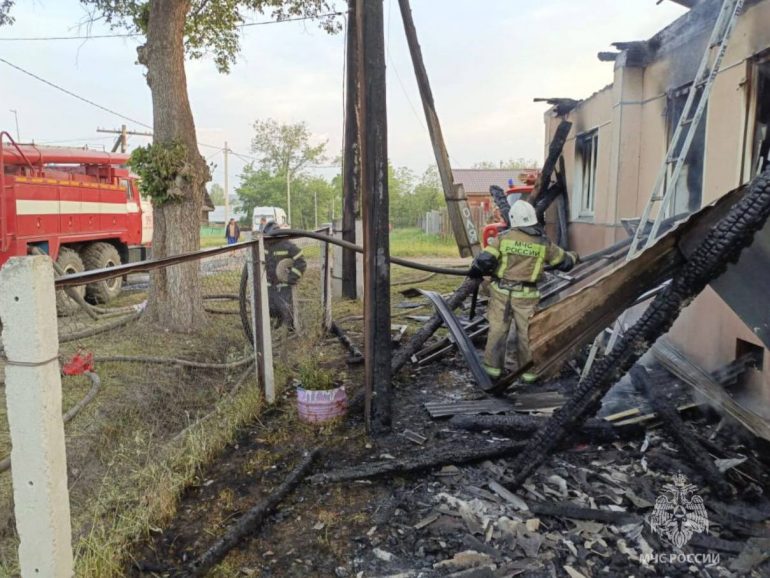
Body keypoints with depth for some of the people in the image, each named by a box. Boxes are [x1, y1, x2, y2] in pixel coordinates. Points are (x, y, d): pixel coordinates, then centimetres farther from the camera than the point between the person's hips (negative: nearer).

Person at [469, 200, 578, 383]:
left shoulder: (503, 237, -5)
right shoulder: (543, 243, 0)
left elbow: (485, 260, -12)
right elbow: (564, 262, 14)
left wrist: (475, 271, 8)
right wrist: (573, 257, 35)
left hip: (501, 292, 0)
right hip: (525, 295, 0)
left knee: (497, 329, 11)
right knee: (526, 333, 11)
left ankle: (493, 367, 19)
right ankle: (528, 371, 20)